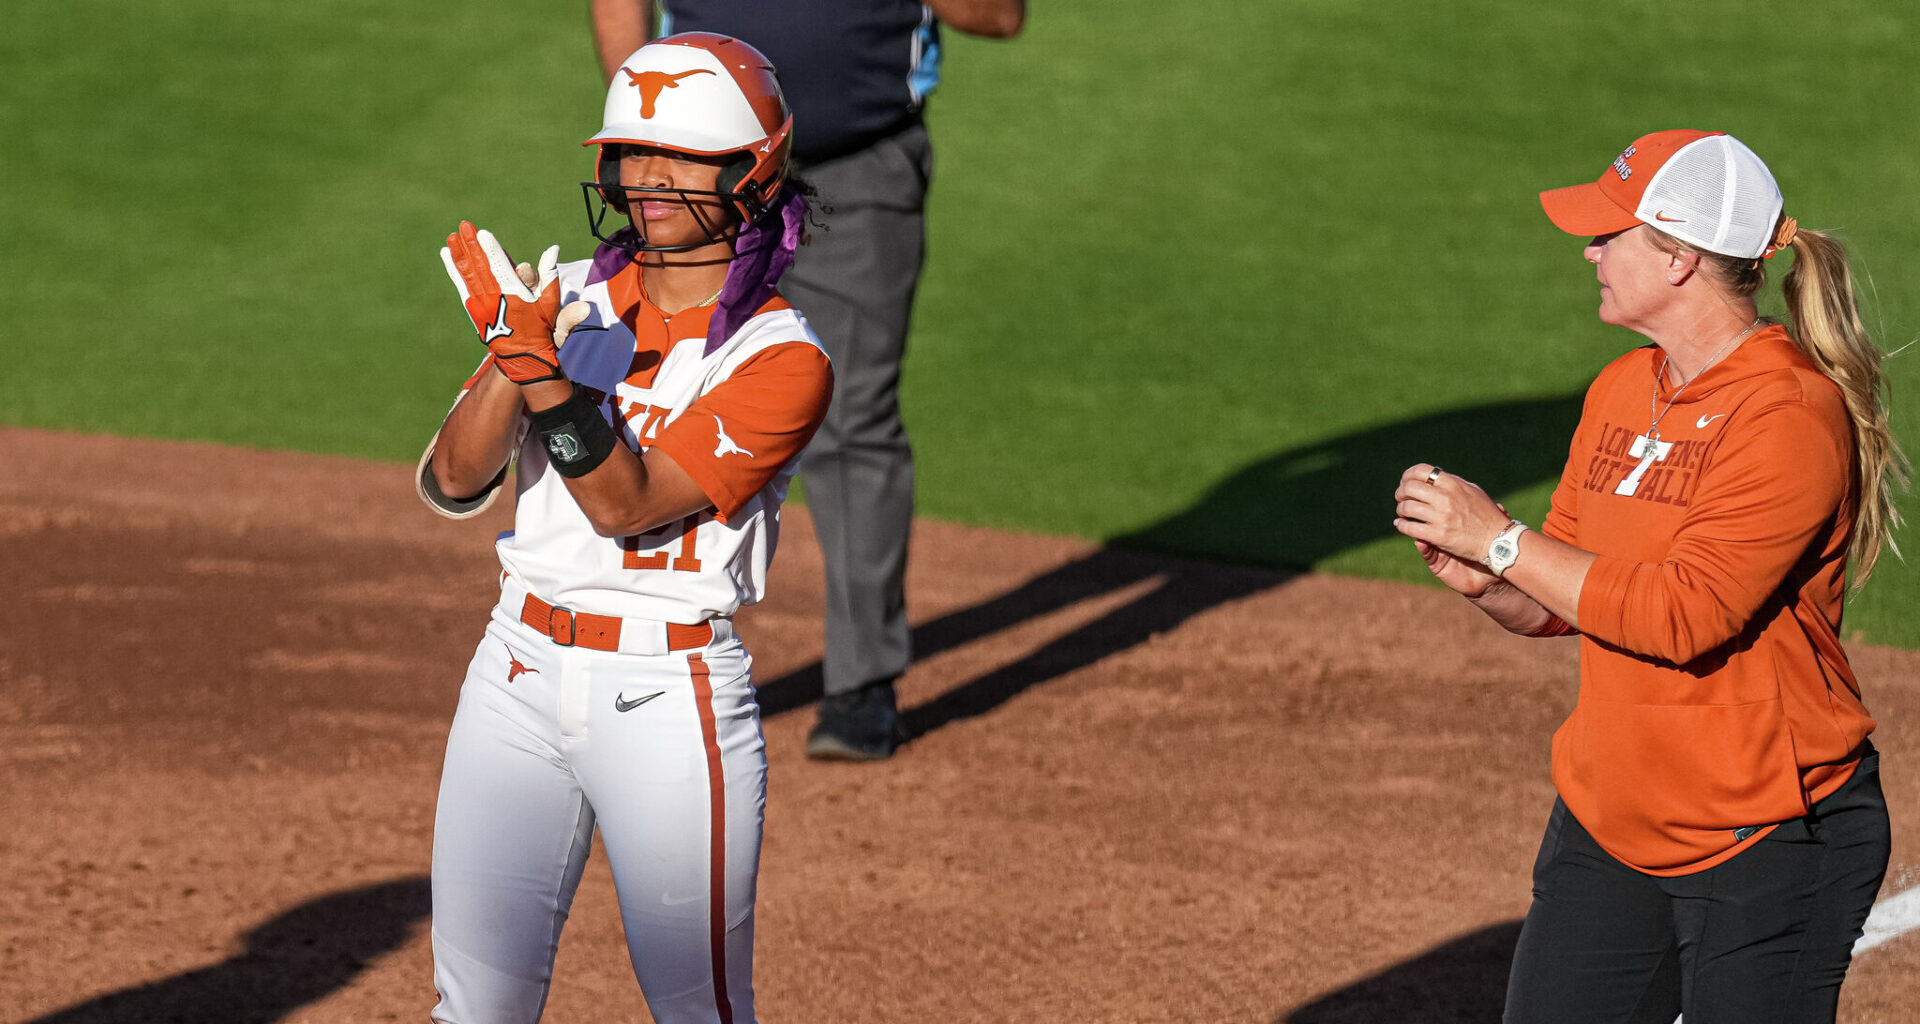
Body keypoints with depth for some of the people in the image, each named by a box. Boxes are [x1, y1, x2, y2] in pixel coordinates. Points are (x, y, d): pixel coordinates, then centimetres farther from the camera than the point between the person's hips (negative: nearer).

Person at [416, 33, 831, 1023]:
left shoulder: (780, 360, -9)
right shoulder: (572, 300, 7)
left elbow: (625, 504, -18)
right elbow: (451, 482, -3)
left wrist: (542, 367, -29)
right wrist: (514, 353, -19)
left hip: (668, 696, -4)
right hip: (518, 673, 5)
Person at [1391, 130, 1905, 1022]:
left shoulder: (1792, 415, -17)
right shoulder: (1622, 389, 10)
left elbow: (1683, 615, -24)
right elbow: (1562, 605, 15)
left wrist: (1501, 539, -19)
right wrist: (1483, 580, -8)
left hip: (1768, 845, -8)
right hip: (1606, 819, 8)